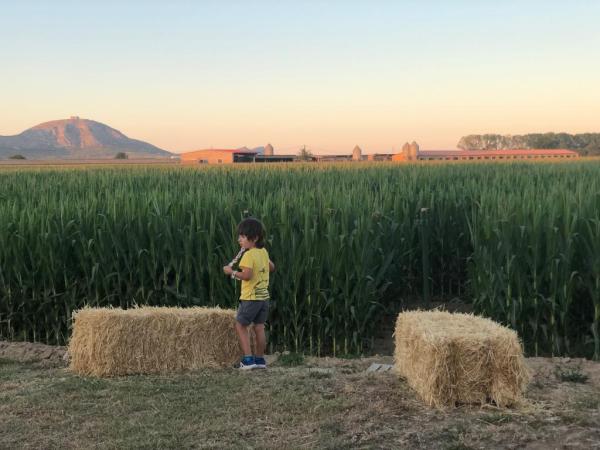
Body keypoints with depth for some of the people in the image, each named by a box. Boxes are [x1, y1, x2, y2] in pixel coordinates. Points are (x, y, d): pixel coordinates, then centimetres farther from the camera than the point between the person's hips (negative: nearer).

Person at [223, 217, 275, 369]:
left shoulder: (249, 255, -17)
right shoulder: (264, 252, 8)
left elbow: (247, 275, -27)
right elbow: (271, 267, 23)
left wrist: (232, 272, -15)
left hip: (250, 297, -8)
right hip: (264, 296, 8)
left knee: (240, 325, 3)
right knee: (259, 327, 12)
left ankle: (248, 359, -1)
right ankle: (260, 359, 16)